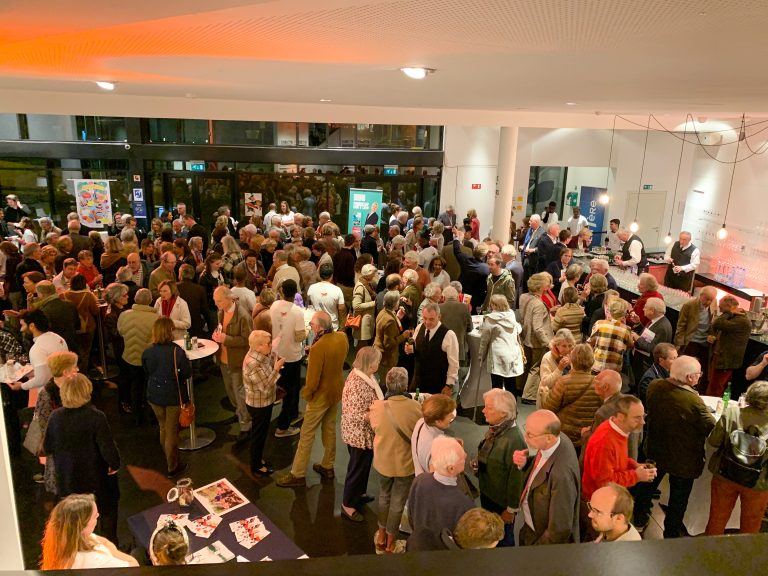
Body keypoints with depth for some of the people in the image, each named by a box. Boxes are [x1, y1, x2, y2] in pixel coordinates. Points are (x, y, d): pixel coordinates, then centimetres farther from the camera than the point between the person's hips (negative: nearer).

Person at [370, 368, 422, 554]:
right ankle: (390, 544, 33)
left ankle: (381, 537, 42)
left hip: (383, 461, 2)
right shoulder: (415, 407, -26)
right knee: (397, 503, 18)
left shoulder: (377, 406, -22)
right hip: (406, 463, -2)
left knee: (384, 497, 26)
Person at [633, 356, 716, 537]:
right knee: (678, 497, 18)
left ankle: (639, 517, 46)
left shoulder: (654, 386, -17)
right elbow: (713, 430, -20)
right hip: (683, 460, -5)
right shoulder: (693, 401, -33)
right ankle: (672, 532, 36)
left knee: (648, 484, 27)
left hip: (655, 451, 5)